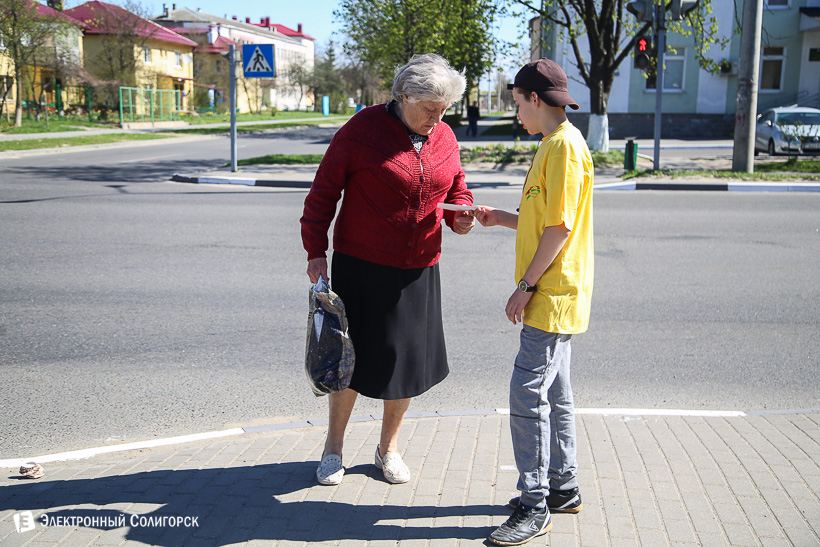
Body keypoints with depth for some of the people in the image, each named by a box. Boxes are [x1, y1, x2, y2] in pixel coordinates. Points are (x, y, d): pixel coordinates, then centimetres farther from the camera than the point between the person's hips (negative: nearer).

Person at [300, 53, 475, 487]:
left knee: (407, 361, 10)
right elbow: (324, 191, -5)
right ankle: (333, 447, 25)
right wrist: (316, 251, -9)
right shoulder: (364, 129, -9)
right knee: (353, 358, 3)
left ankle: (388, 448, 30)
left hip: (418, 271, 5)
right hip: (361, 267, -4)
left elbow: (456, 189, 20)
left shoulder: (445, 138, 7)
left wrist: (461, 215, -3)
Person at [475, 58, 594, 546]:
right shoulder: (553, 145, 16)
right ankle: (563, 488, 26)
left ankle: (535, 507, -1)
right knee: (555, 392, 15)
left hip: (553, 294, -10)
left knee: (528, 391, -9)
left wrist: (525, 286, -17)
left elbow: (560, 227, -20)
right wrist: (499, 218, 14)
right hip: (552, 294, 10)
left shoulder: (565, 145, -15)